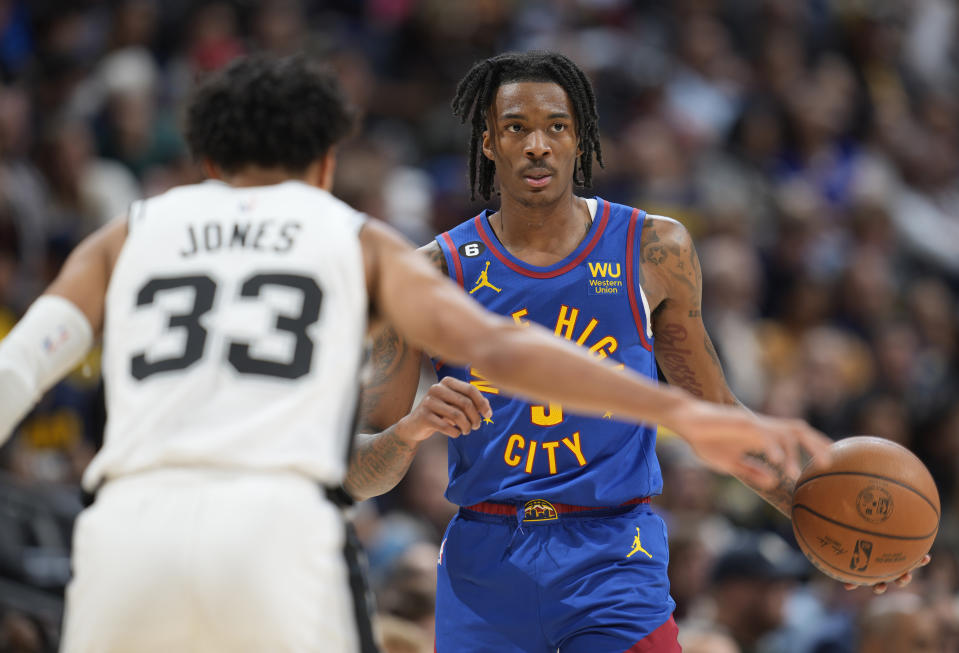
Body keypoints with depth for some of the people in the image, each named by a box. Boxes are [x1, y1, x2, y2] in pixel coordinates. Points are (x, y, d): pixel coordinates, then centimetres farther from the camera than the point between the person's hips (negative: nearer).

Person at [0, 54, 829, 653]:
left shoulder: (126, 236, 25)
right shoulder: (357, 240, 20)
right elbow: (493, 347, 3)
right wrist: (679, 411, -2)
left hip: (129, 522, 2)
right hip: (276, 520, -2)